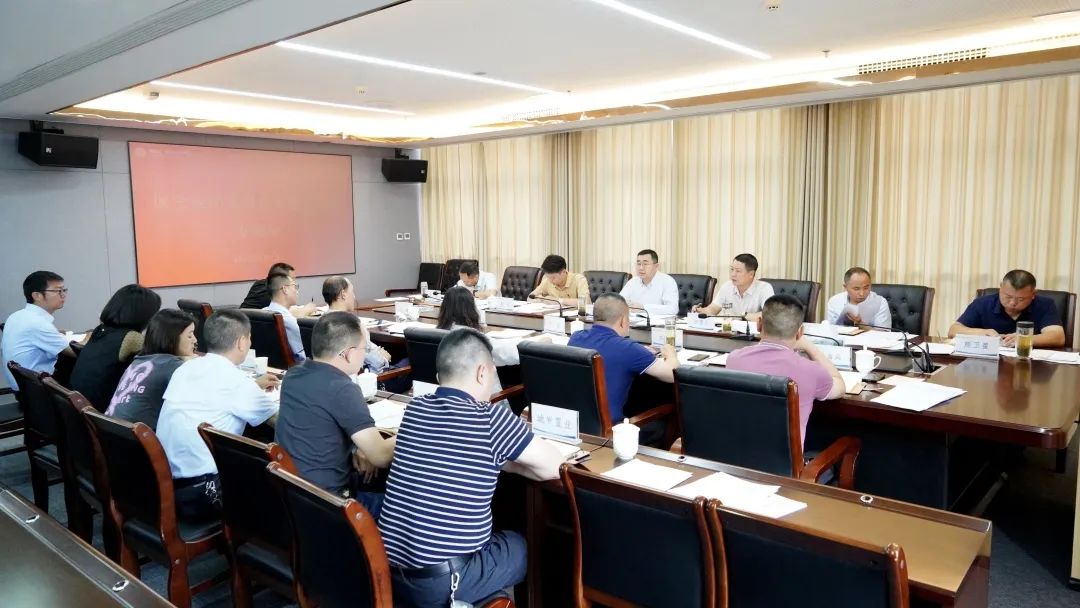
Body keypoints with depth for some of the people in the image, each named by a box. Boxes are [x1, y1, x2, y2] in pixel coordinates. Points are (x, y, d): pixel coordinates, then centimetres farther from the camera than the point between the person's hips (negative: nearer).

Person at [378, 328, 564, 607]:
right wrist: (512, 461, 14)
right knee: (525, 545, 21)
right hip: (441, 584, -6)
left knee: (498, 540, 30)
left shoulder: (414, 409, 3)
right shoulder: (490, 418, -15)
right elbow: (553, 467, -3)